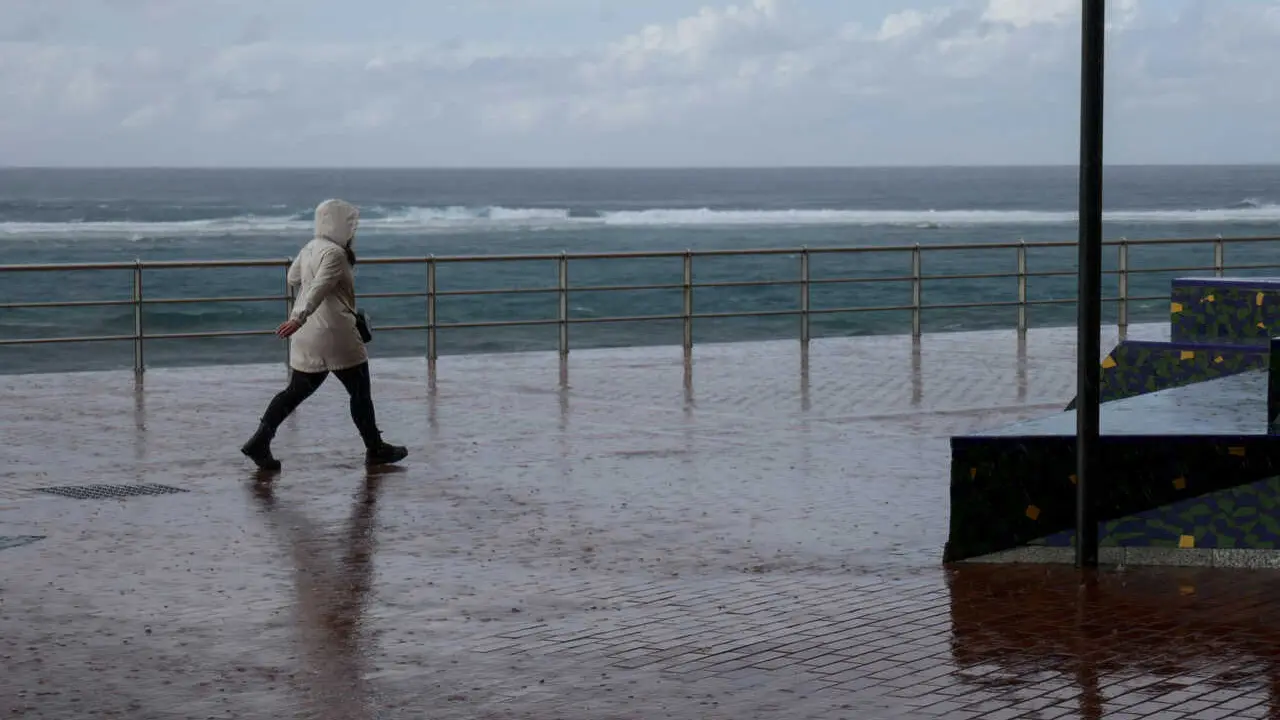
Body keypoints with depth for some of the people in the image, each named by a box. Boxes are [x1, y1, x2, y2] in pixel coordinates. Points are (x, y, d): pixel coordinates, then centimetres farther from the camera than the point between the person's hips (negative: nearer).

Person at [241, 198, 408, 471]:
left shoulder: (311, 248, 11)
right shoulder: (334, 253, -15)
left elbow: (293, 278, 24)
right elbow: (318, 288, -26)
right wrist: (299, 317, -35)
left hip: (308, 336, 9)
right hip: (334, 335, -9)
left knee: (298, 389, 11)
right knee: (360, 392, 5)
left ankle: (260, 441, 2)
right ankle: (375, 449, 14)